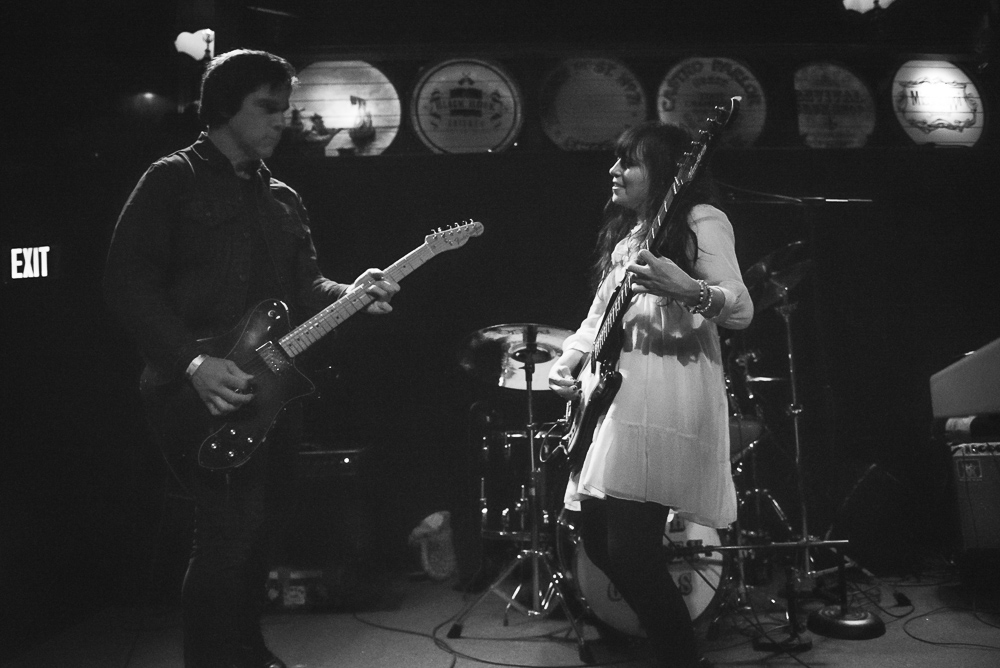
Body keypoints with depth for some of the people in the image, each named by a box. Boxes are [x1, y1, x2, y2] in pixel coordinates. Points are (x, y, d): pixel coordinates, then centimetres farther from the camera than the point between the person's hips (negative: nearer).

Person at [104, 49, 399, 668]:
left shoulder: (283, 198, 16)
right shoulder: (174, 179, -3)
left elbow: (303, 287, 13)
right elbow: (128, 279, -10)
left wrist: (351, 294, -8)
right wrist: (191, 361, -21)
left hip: (270, 389, 7)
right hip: (202, 393, -6)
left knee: (255, 528, 14)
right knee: (232, 525, -11)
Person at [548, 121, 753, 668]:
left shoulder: (701, 220, 0)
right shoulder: (623, 233, 24)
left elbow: (741, 310, -11)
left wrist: (684, 288, -30)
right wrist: (566, 361, 8)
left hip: (667, 392, -8)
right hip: (613, 391, 9)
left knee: (629, 547, -13)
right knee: (596, 535, 8)